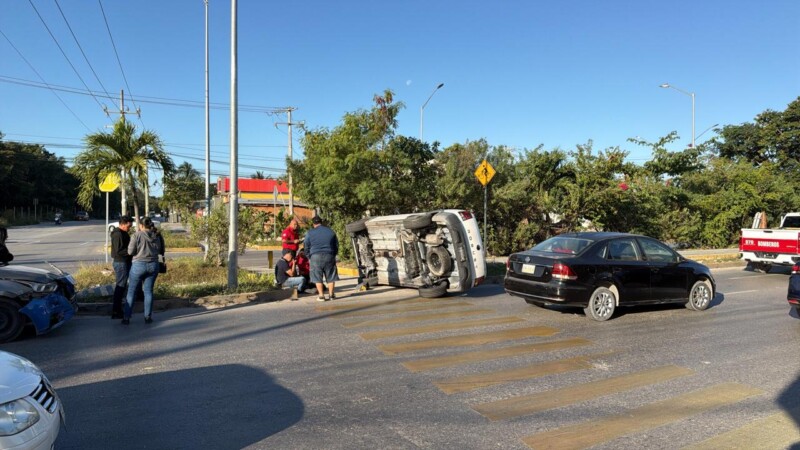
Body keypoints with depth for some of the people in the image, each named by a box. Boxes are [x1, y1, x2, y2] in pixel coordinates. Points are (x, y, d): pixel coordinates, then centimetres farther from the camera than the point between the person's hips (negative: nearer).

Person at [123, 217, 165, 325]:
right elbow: (160, 251, 8)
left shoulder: (138, 235, -11)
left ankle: (126, 317, 8)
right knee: (148, 291, 10)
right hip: (153, 265, 4)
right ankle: (148, 317, 11)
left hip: (139, 265, -3)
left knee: (131, 291, 7)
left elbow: (130, 251, -9)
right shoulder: (157, 236, 2)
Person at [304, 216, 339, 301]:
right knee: (331, 276, 11)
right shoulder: (331, 231, 8)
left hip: (315, 256, -2)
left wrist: (309, 257, 17)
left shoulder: (310, 233, 1)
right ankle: (331, 294, 14)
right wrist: (333, 255, 23)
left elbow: (307, 247, 5)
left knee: (317, 277, 4)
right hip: (329, 256, 2)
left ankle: (321, 295, 1)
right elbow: (336, 245, 13)